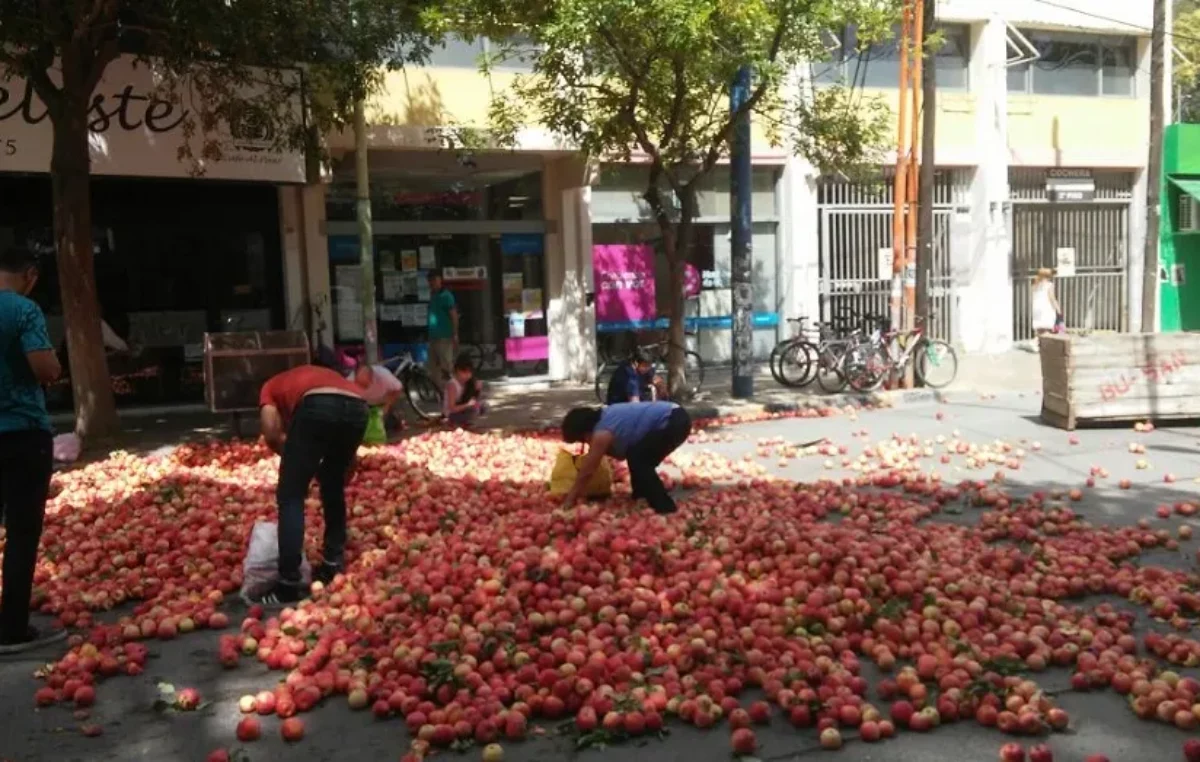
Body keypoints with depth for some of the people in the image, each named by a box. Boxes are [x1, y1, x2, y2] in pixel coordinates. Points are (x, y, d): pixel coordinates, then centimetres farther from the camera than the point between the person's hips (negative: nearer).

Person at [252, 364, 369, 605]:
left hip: (317, 406, -5)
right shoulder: (322, 376, 44)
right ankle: (333, 564, 31)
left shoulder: (271, 387, 33)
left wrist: (297, 460, 25)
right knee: (334, 487, 27)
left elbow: (272, 434, 10)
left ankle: (289, 584, 6)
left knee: (290, 496, 8)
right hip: (357, 407, 5)